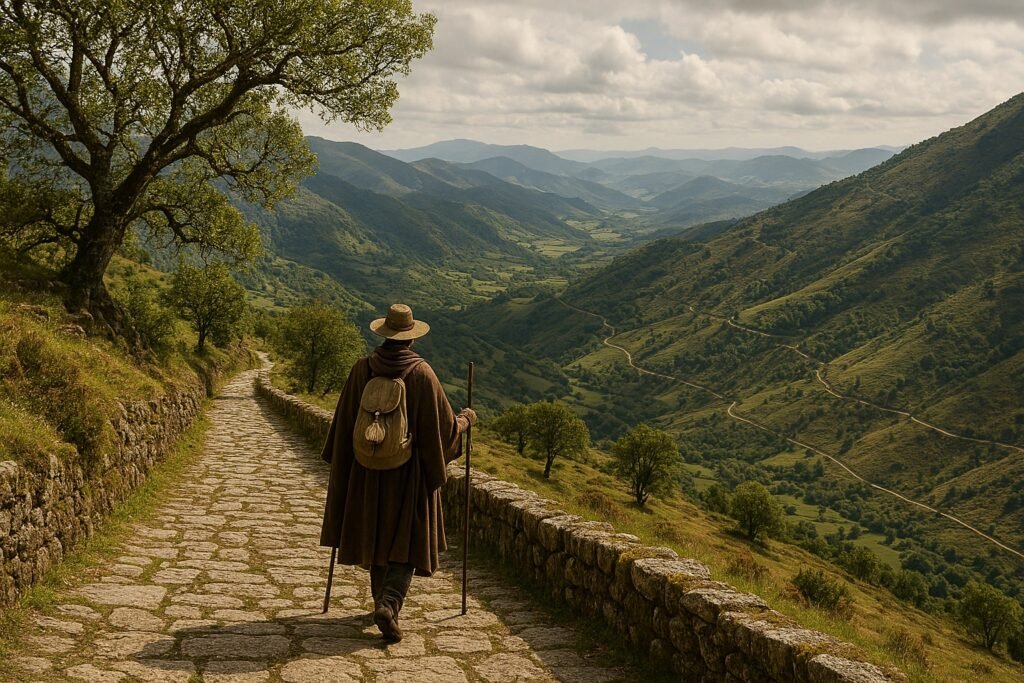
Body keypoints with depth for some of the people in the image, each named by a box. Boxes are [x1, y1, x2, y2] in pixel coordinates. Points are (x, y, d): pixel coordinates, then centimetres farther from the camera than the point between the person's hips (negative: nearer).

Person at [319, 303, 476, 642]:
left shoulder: (362, 369, -6)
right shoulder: (422, 374, -14)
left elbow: (344, 422, -1)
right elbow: (445, 426, -9)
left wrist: (337, 460, 15)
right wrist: (466, 419, 12)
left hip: (368, 468, 3)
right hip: (410, 471, -3)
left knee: (374, 534, 19)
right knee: (406, 539, 4)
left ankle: (382, 600, 30)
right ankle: (389, 604, -13)